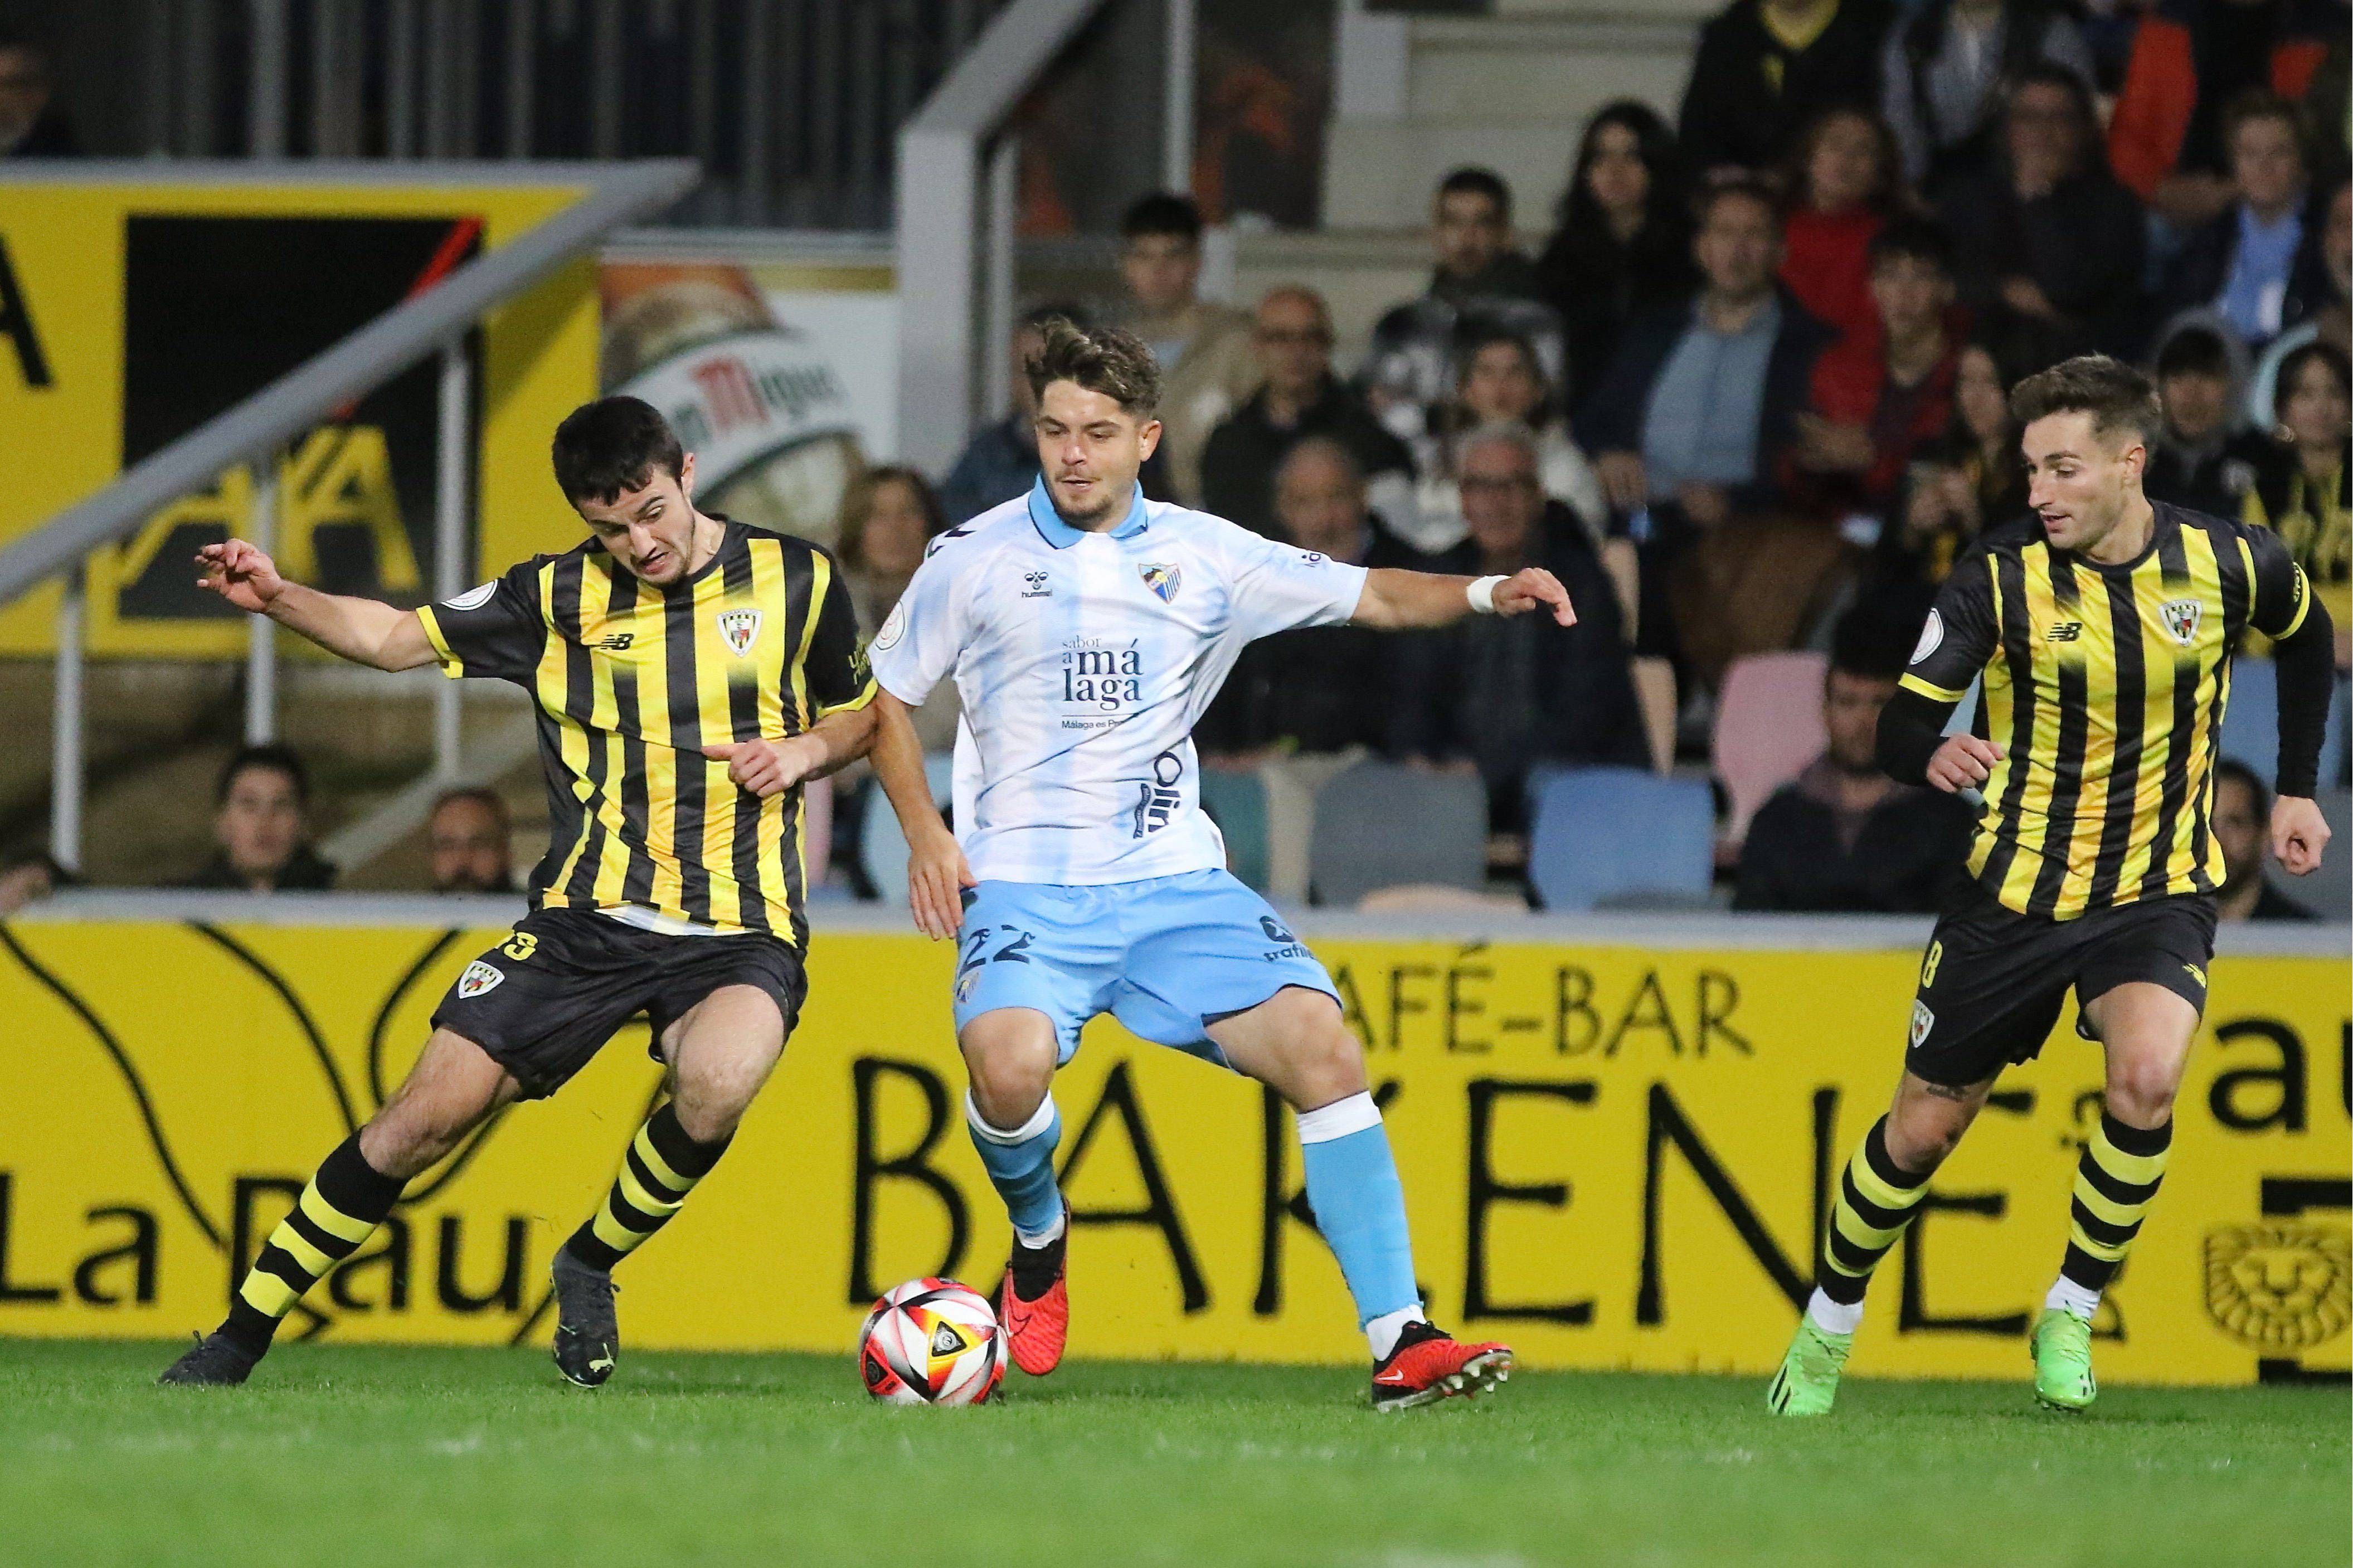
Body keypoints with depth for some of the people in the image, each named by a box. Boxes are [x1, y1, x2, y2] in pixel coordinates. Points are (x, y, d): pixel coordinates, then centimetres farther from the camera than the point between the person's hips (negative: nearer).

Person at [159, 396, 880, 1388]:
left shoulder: (795, 581, 2)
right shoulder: (561, 598, 3)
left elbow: (863, 713, 16)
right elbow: (395, 638, 5)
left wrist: (803, 751, -7)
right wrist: (277, 600, -13)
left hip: (740, 933, -2)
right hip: (588, 921, 2)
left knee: (714, 1084, -34)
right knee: (431, 1111, -7)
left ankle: (590, 1265, -4)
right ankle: (245, 1330, 7)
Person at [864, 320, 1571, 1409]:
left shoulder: (1203, 556, 7)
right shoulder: (977, 560, 3)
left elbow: (1374, 597, 12)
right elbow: (885, 696, 14)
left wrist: (1484, 593, -6)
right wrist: (925, 833, 0)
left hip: (1173, 880, 2)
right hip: (1026, 888, -2)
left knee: (1321, 1044, -17)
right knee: (1010, 1064, -31)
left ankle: (1399, 1340, -15)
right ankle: (1039, 1241, 4)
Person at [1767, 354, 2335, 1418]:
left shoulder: (2230, 565, -8)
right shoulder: (2000, 579, -14)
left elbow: (2306, 637, 15)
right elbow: (1900, 729, -17)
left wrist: (2295, 790, 14)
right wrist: (1934, 756, -40)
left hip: (2159, 890, 0)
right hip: (2016, 887, 0)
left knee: (2146, 1078, -28)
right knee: (1924, 1128, 7)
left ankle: (2070, 1318, -7)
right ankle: (1828, 1324, 34)